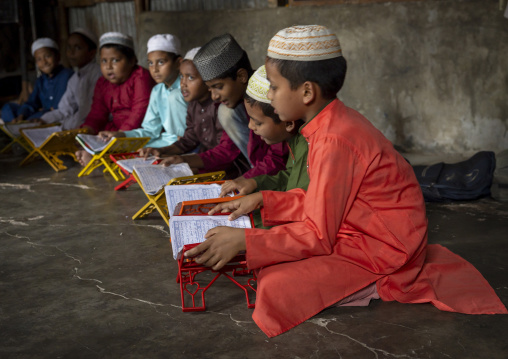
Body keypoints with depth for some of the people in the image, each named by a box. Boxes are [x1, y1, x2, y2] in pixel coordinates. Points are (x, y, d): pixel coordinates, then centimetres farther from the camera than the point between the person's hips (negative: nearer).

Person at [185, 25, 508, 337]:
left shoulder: (335, 141, -26)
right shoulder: (335, 123, 4)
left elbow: (318, 236, -21)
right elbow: (317, 203, 12)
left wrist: (243, 241, -19)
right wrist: (262, 201, 9)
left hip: (381, 256, -10)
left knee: (276, 289, -19)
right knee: (268, 267, 9)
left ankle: (369, 298, -5)